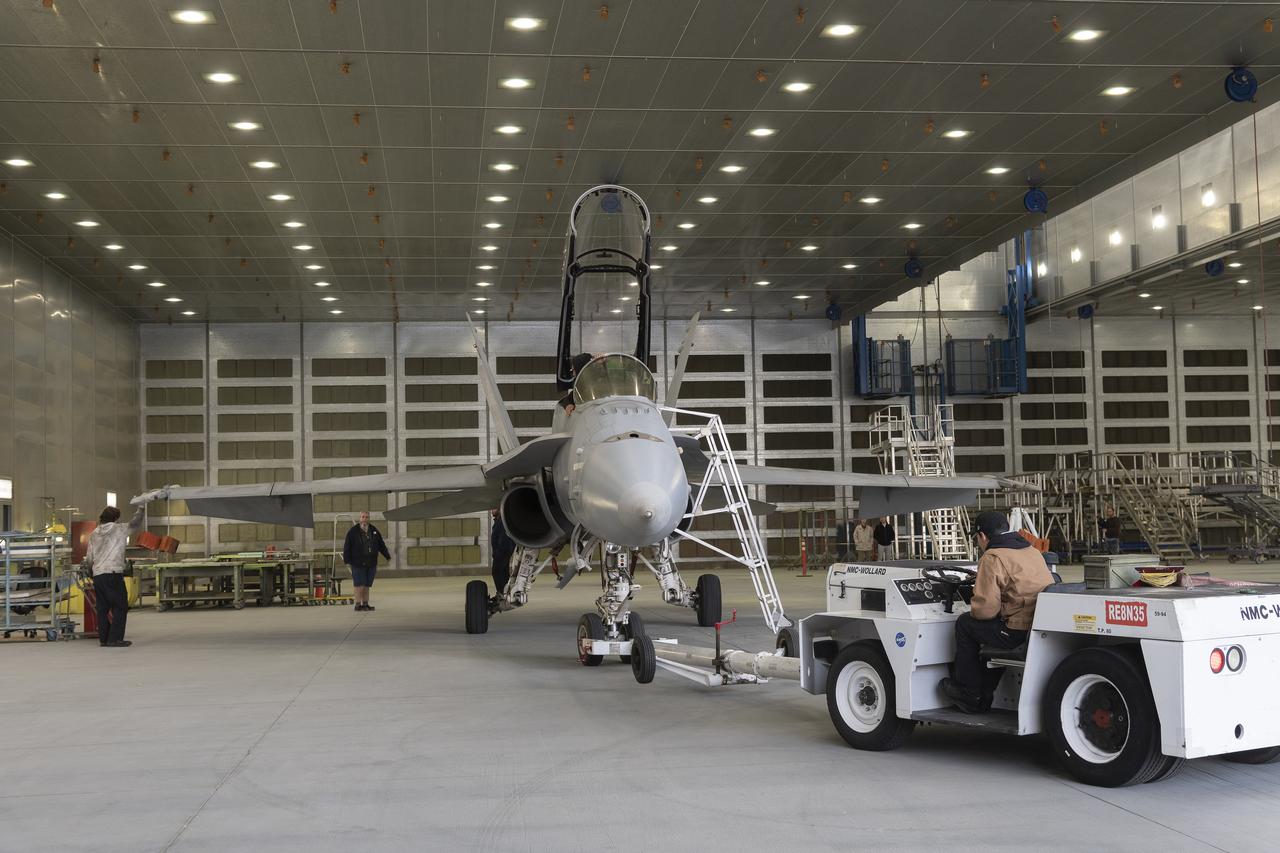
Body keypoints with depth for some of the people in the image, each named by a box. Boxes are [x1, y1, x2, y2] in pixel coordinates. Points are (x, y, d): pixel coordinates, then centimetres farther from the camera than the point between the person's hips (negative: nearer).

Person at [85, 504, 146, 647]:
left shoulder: (94, 534, 13)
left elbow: (89, 558, 13)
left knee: (103, 608, 11)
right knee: (120, 607, 0)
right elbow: (135, 525, 16)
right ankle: (115, 638, -5)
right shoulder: (120, 529, -1)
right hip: (113, 574, -6)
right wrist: (141, 509, 30)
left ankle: (103, 638, 13)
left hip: (97, 575, 6)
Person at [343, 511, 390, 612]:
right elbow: (347, 547, -4)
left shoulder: (374, 530, 12)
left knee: (367, 585, 9)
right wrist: (346, 560, -10)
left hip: (371, 564, 5)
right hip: (358, 564, -5)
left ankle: (365, 604, 14)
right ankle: (358, 604, 0)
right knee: (359, 585, -6)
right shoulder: (353, 531, -3)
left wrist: (387, 555, 10)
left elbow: (381, 545, 17)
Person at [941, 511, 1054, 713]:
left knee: (964, 624, 11)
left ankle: (969, 695, 19)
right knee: (994, 630, 33)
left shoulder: (992, 558, -10)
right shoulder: (1033, 551, 17)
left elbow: (986, 608, -17)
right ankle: (984, 696, 34)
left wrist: (973, 610, 8)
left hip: (1019, 632, -9)